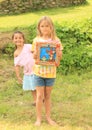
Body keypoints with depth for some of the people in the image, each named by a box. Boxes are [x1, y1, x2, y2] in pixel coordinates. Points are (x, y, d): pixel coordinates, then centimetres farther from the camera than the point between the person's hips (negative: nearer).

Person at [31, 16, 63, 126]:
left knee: (48, 95, 11)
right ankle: (38, 118, 13)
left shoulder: (55, 40, -1)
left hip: (51, 72, 1)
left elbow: (60, 56, 1)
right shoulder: (36, 40, -1)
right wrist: (37, 49, -18)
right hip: (39, 71, 0)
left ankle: (48, 117, 23)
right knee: (40, 95, 2)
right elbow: (34, 56, 0)